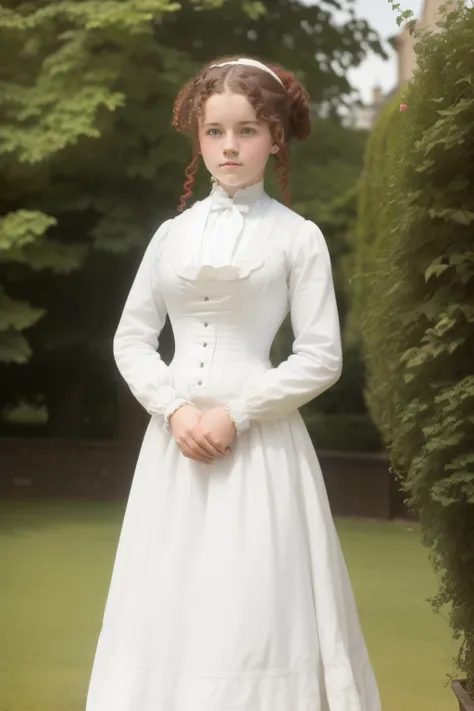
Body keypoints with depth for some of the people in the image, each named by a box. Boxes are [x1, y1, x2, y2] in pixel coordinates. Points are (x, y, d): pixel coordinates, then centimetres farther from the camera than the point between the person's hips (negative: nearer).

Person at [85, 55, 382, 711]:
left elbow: (322, 357, -4)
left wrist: (236, 413, -12)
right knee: (168, 607, 5)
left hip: (260, 443, -3)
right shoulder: (172, 234, 9)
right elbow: (131, 339, 10)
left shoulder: (298, 236, 0)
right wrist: (175, 408, -6)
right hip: (175, 439, 4)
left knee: (252, 614, -4)